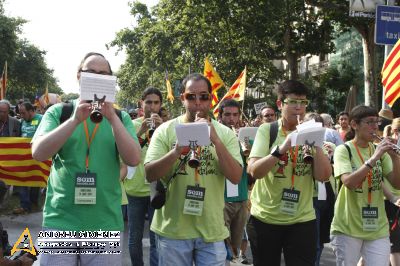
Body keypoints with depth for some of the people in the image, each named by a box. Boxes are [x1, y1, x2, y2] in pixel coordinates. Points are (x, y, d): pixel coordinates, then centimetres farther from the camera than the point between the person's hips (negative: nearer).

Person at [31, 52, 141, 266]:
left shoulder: (120, 117, 6)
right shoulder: (58, 111, 3)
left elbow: (133, 159, -7)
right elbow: (38, 153, -10)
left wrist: (112, 118, -16)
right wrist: (75, 119, -18)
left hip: (105, 225, 1)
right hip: (60, 222, -1)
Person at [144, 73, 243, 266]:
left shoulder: (225, 133, 1)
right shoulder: (166, 130, -3)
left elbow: (235, 177, -8)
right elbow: (150, 175, -10)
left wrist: (216, 140, -20)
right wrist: (177, 151, -25)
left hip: (212, 230, 1)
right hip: (173, 229, -1)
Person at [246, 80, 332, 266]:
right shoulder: (267, 130, -5)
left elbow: (323, 176, -7)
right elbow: (254, 171, -17)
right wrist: (281, 149, -28)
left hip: (302, 220, 2)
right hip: (265, 219, -1)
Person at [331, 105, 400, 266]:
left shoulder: (380, 150, 6)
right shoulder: (344, 150, -7)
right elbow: (348, 182, -22)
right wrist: (373, 159, -27)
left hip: (378, 228, 4)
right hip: (347, 227, -4)